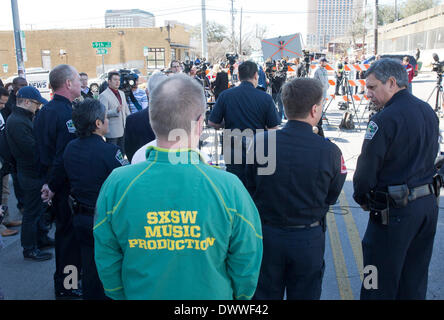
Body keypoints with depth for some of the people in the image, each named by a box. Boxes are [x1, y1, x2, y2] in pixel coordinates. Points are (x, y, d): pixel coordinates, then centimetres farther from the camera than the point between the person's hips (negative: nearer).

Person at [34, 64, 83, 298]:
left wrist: (49, 181, 14)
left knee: (63, 231, 22)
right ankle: (66, 288, 19)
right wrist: (53, 187, -15)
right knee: (70, 233, 5)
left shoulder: (43, 111, 7)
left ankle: (63, 280, 39)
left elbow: (41, 150, 11)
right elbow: (65, 157, -26)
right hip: (66, 186, -9)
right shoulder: (67, 114, -22)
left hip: (51, 181, 9)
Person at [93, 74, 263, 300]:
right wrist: (239, 296, 6)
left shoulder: (117, 184, -20)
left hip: (141, 295, 1)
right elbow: (247, 265, -13)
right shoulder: (229, 188, -24)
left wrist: (122, 295, 10)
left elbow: (106, 262, -8)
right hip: (211, 295, -1)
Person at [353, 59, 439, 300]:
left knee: (381, 284, 5)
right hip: (428, 203, 9)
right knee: (415, 279, 21)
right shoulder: (428, 111, 7)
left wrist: (362, 198, 0)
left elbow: (367, 167, -17)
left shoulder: (385, 119, -19)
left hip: (394, 210, -8)